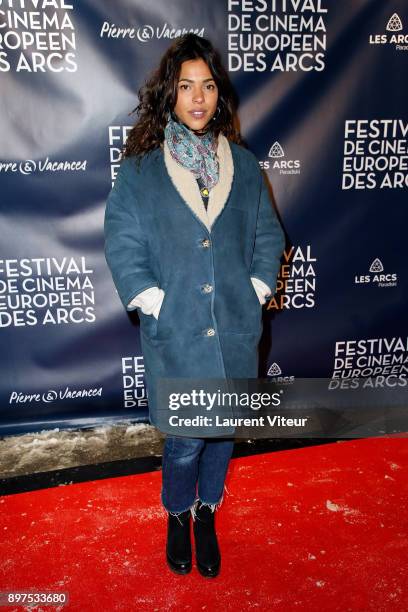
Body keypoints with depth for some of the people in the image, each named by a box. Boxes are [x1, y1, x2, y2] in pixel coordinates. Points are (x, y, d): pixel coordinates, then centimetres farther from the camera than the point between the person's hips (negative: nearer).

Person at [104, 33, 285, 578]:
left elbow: (268, 234, 9)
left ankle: (207, 512, 42)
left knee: (224, 431, 15)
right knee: (185, 440, 4)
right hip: (175, 334, -2)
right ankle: (178, 514, 36)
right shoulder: (139, 170, -1)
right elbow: (122, 247, -4)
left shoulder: (244, 165, 7)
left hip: (235, 329, 3)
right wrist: (156, 306, -11)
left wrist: (256, 293, -1)